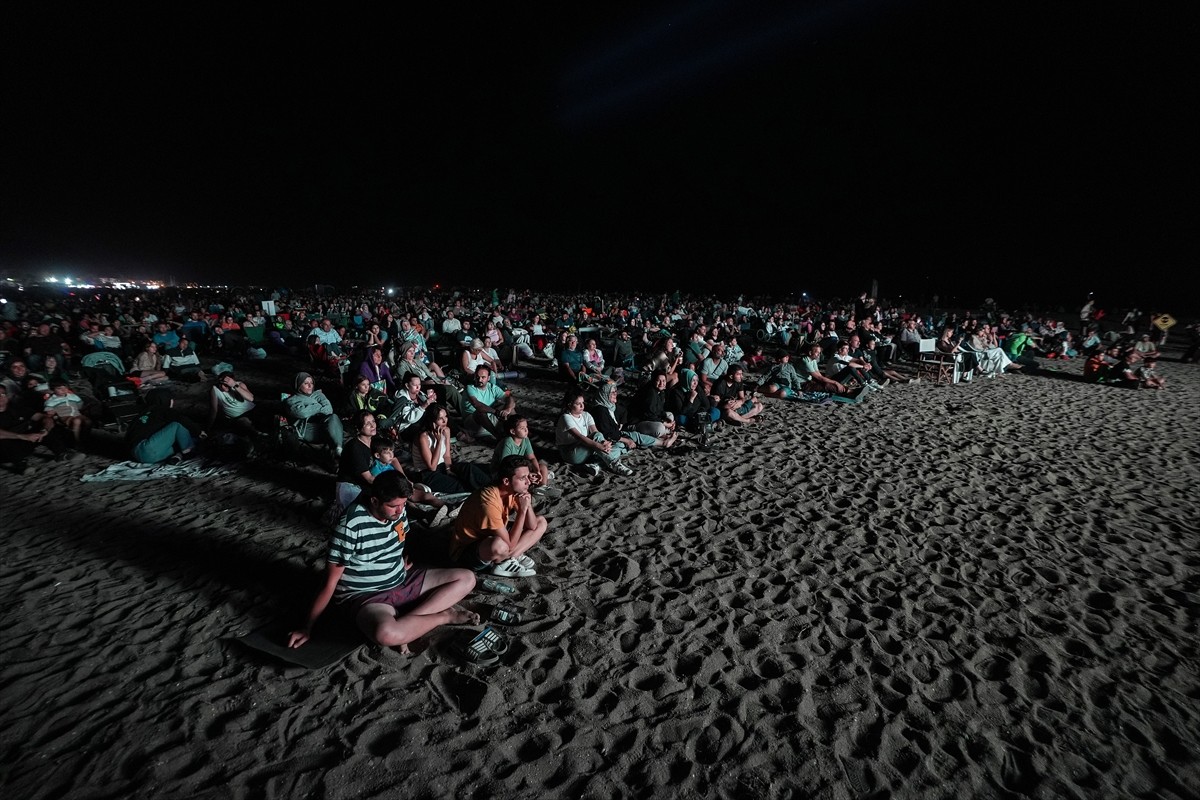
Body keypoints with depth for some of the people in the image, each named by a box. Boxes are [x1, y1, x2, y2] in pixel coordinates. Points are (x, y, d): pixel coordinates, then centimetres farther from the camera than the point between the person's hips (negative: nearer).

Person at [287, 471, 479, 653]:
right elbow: (330, 582, -16)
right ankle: (444, 615, -13)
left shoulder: (397, 510, -4)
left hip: (402, 583, 7)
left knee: (466, 578, -3)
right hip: (363, 595, -7)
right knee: (386, 633, -42)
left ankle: (405, 624, -16)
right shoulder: (350, 526, -23)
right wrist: (307, 626, -10)